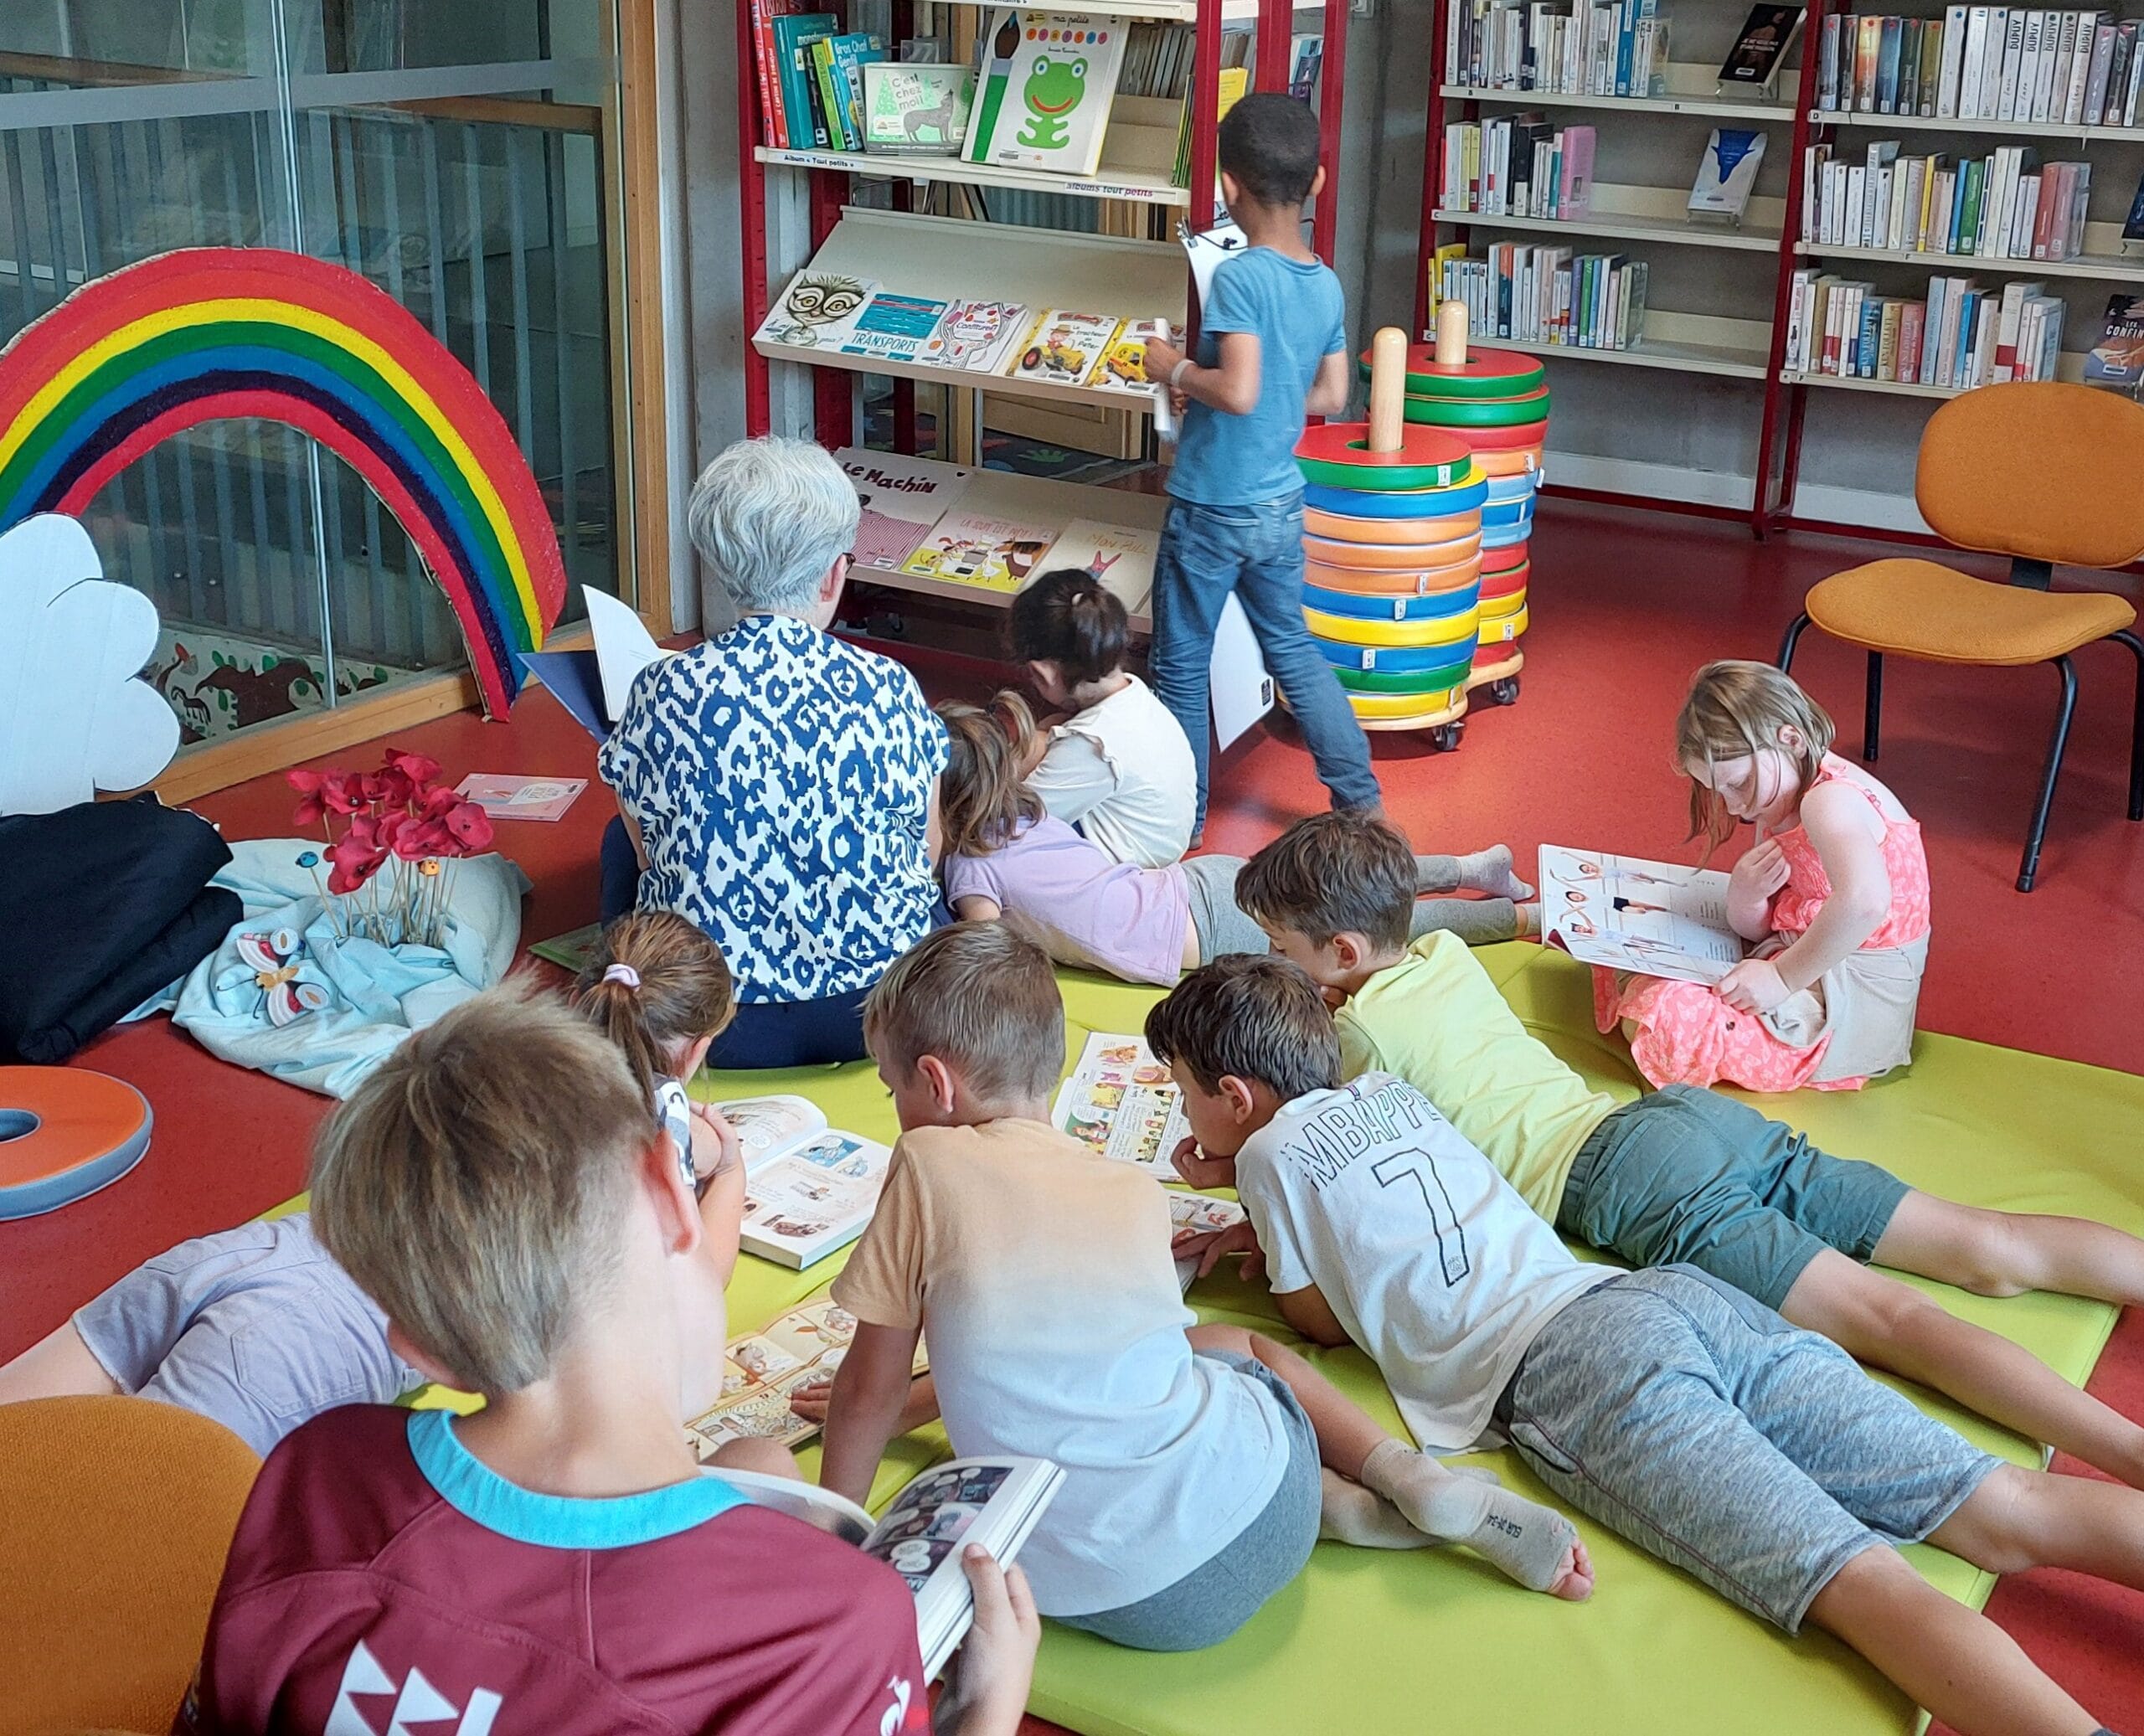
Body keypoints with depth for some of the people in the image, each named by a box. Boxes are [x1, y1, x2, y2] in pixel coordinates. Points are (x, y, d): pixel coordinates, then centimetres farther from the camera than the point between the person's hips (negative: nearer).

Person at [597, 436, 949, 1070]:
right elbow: (928, 851, 1)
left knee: (620, 841, 30)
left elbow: (649, 855, 0)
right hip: (883, 1011, 1)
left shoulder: (662, 691, -13)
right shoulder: (889, 690, -12)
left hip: (713, 1026, -1)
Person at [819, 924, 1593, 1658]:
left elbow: (870, 1392, 2)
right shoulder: (1136, 1190, 10)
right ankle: (1408, 1478, 13)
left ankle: (1342, 1505, 6)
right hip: (1259, 1509, 4)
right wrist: (905, 1402, 37)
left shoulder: (928, 1164, -3)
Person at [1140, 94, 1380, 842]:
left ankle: (1180, 819, 21)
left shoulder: (1239, 277, -20)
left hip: (1212, 507, -7)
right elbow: (1330, 397, 10)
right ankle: (1362, 800, 24)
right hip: (1282, 507, 7)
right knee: (1294, 650, 21)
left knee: (1180, 667, 9)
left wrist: (1177, 369, -12)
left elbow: (1239, 392, -29)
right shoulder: (1327, 284, 2)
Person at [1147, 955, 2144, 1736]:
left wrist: (1269, 1248, 35)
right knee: (2008, 1517, -4)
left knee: (1865, 1587, -23)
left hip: (1563, 1366, -7)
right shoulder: (1383, 1091, 28)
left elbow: (1325, 1322, 20)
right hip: (1678, 1295, 7)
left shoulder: (1271, 1151, 9)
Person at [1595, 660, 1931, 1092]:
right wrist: (1744, 897, -12)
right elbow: (1756, 931, 11)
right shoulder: (1781, 805, 9)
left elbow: (1864, 903, -44)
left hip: (1849, 1007, -10)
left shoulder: (1831, 800, -23)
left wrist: (1783, 976, -34)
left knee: (1662, 1014, -25)